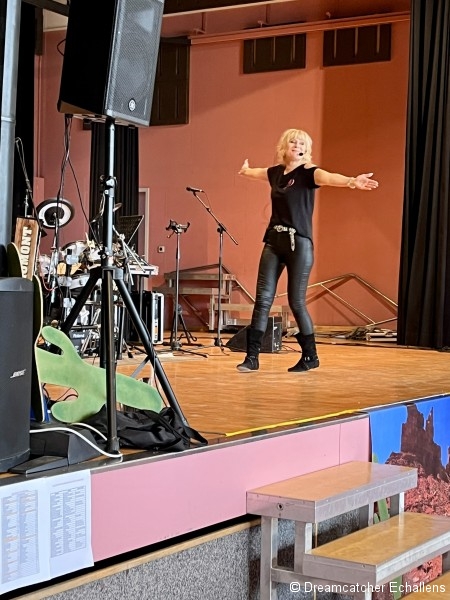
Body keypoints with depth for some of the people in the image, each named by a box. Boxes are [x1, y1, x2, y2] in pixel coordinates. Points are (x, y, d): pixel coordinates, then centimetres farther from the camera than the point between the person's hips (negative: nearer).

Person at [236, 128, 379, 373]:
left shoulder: (308, 172, -7)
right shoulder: (276, 172, 10)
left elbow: (329, 177, -30)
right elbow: (256, 173, 35)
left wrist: (352, 181, -50)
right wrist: (244, 171, 56)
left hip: (299, 244, -5)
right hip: (273, 241, 5)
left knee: (296, 301, -3)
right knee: (263, 298, 1)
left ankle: (310, 356, 13)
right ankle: (252, 356, 5)